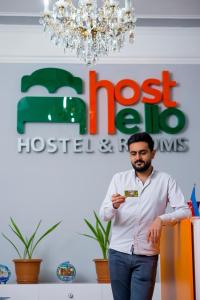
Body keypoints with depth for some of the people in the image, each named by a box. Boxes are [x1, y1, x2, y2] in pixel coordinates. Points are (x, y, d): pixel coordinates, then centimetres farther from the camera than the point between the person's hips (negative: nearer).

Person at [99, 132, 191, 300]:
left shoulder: (165, 180, -1)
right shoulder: (119, 178, 3)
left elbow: (185, 210, -4)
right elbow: (103, 215, -1)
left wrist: (161, 219, -21)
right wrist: (114, 206, -24)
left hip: (146, 256, -2)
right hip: (118, 254, 2)